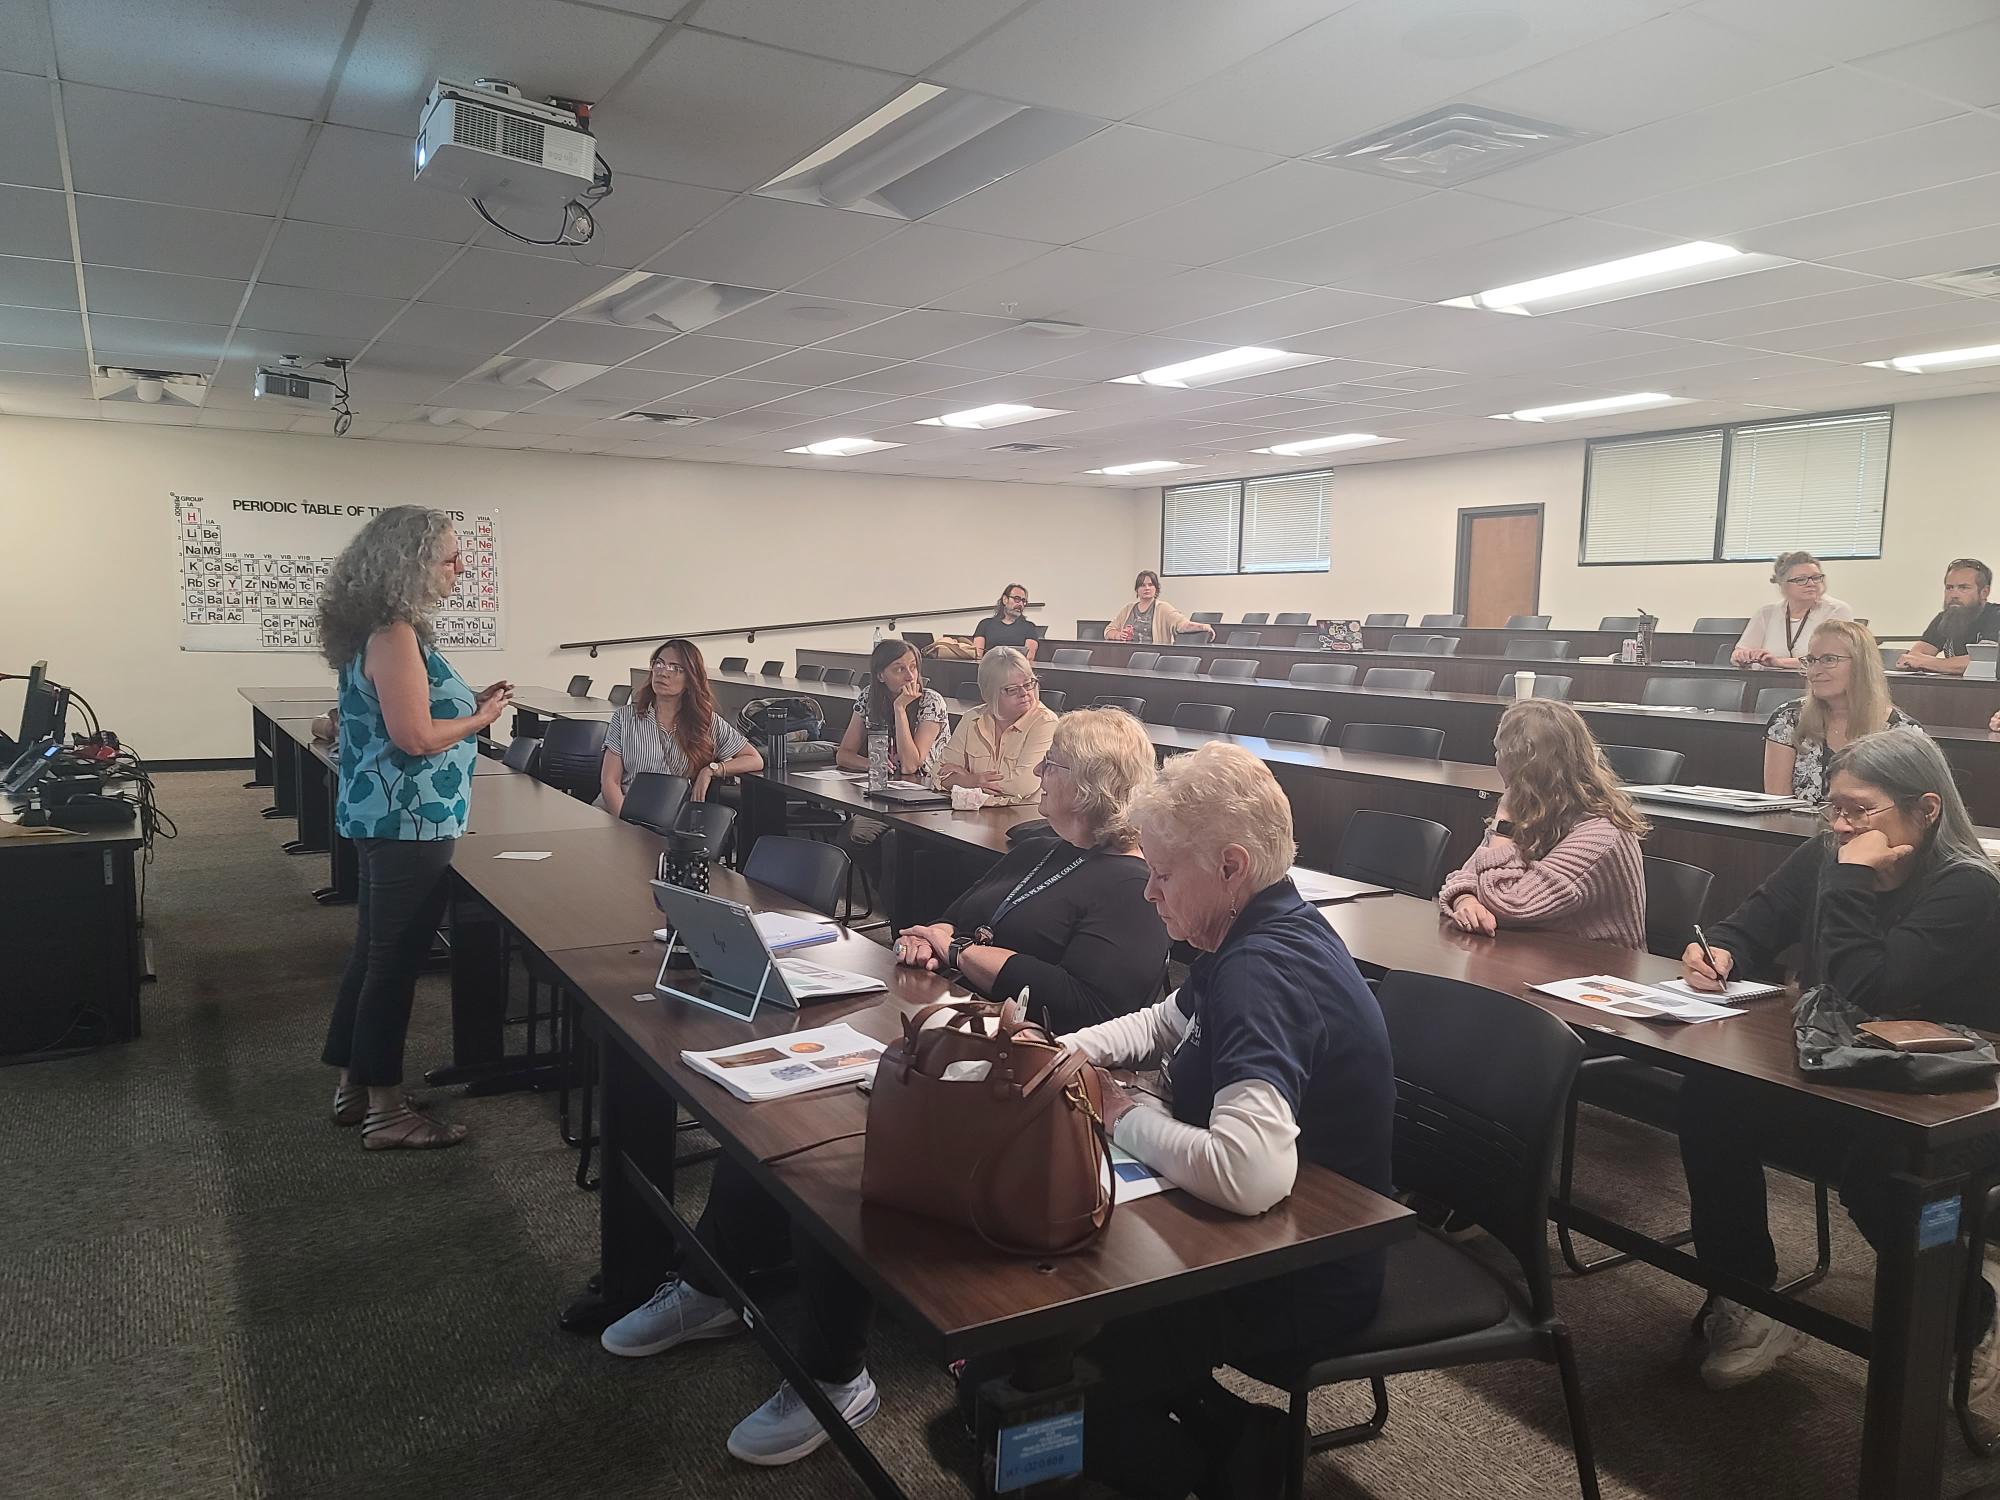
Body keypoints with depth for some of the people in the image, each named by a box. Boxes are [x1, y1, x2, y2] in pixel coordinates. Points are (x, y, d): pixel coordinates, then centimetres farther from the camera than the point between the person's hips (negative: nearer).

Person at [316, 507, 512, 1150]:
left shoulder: (382, 630, 11)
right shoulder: (395, 636, -20)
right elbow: (416, 738, -23)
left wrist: (467, 702, 10)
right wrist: (483, 717, -9)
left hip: (383, 819, 10)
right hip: (408, 824, -10)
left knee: (374, 950, 18)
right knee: (395, 960, -1)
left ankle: (352, 1084, 30)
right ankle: (384, 1109, 10)